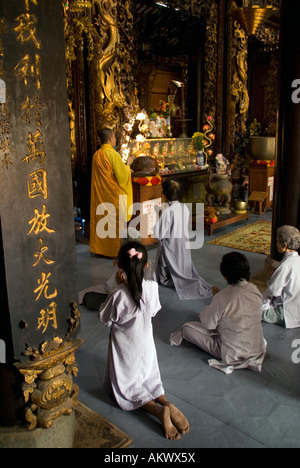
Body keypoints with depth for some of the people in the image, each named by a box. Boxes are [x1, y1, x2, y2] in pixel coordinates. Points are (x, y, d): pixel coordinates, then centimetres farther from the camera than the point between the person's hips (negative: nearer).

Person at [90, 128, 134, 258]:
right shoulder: (113, 154, -16)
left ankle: (100, 248, 21)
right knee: (116, 222, 3)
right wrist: (128, 164, 1)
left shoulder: (96, 155, 6)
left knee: (101, 220, 13)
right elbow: (122, 176, -15)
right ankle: (115, 249, 10)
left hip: (100, 194, 7)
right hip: (114, 194, -7)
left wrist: (124, 168, 21)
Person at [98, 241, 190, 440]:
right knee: (148, 377, 25)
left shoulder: (118, 295, -30)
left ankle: (159, 410, -11)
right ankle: (166, 403, -4)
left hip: (124, 347, -4)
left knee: (125, 386, 13)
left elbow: (105, 319, -12)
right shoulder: (152, 287, -17)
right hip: (145, 342, 4)